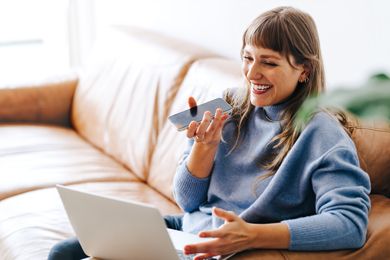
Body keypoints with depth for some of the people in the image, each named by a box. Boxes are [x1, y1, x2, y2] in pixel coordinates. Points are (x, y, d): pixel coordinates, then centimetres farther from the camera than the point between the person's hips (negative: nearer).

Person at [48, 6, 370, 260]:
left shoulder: (322, 134, -13)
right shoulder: (230, 110, 4)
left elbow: (351, 223, -28)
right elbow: (187, 201, 7)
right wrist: (206, 144, -14)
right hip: (183, 230, 6)